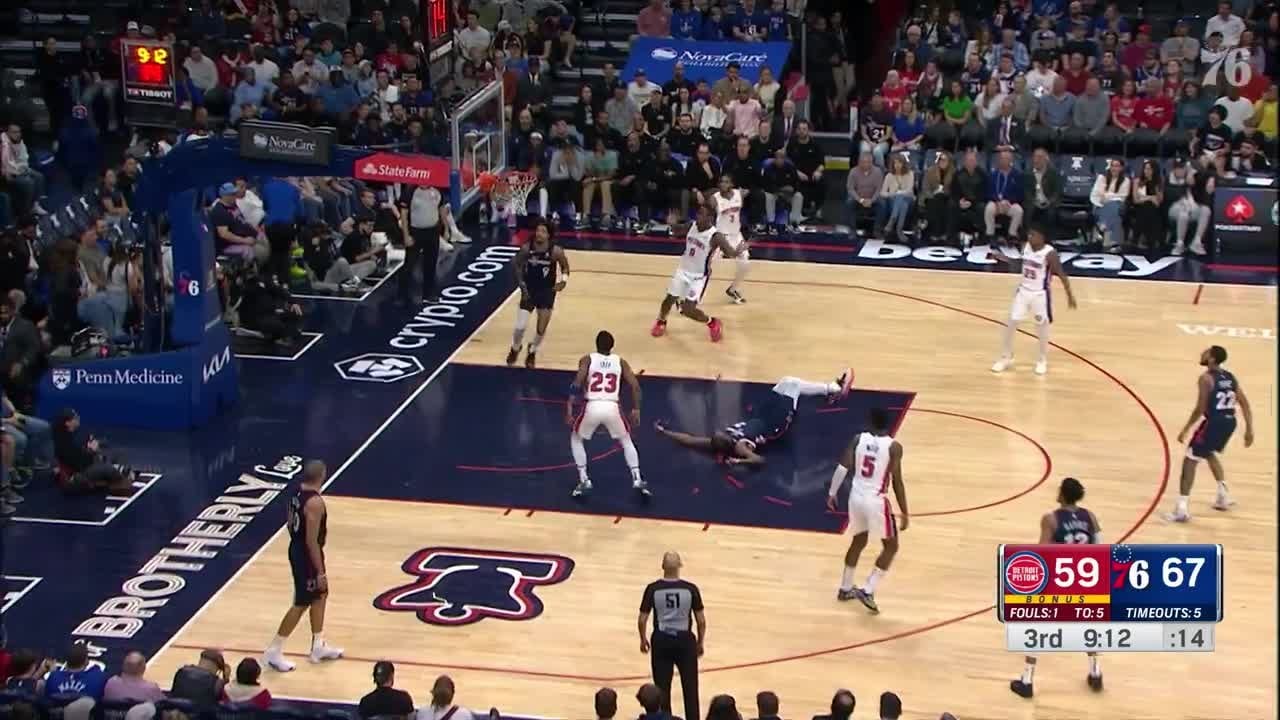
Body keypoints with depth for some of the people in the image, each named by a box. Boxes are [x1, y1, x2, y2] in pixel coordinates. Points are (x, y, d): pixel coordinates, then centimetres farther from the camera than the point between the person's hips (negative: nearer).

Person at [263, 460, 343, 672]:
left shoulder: (297, 492, 1)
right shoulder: (315, 502, -27)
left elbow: (291, 524, 12)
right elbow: (312, 540, -25)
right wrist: (320, 572, -20)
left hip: (296, 549, 10)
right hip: (307, 555, -10)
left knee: (320, 596, 21)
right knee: (301, 605, 1)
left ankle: (318, 647, 31)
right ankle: (273, 652, 8)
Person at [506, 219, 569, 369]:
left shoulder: (556, 251, -19)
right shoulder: (526, 249, -15)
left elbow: (565, 267, -2)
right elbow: (518, 266, 1)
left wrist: (563, 280, -21)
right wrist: (522, 285, -7)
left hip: (547, 292, -1)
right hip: (529, 291, 1)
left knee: (541, 330, 3)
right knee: (520, 327, -3)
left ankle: (532, 352, 35)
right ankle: (515, 349, 30)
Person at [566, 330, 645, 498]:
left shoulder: (587, 359, 11)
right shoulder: (620, 361, 17)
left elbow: (577, 382, -4)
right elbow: (635, 385, 7)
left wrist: (569, 407, -5)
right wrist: (635, 410, 15)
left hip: (592, 407, -1)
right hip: (613, 408, 1)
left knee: (575, 439, 26)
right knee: (626, 441, 27)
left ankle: (584, 481, 17)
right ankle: (637, 480, 14)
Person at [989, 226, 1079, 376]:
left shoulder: (1049, 253, -21)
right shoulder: (1025, 247, -4)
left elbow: (1061, 274, -15)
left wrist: (1070, 295, -13)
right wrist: (1002, 257, 4)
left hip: (1040, 294, -5)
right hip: (1024, 291, 5)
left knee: (1042, 325, 8)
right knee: (1011, 323, 5)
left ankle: (1043, 360, 25)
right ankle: (1006, 358, 20)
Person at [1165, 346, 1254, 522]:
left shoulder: (1206, 378, -12)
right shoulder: (1230, 377, 11)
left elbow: (1200, 409, -16)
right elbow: (1245, 404, 11)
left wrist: (1185, 430, -8)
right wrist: (1249, 429, 15)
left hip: (1214, 422, -8)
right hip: (1229, 422, 8)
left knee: (1190, 459, -2)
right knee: (1209, 453, 32)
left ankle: (1182, 508, -11)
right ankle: (1223, 496, 33)